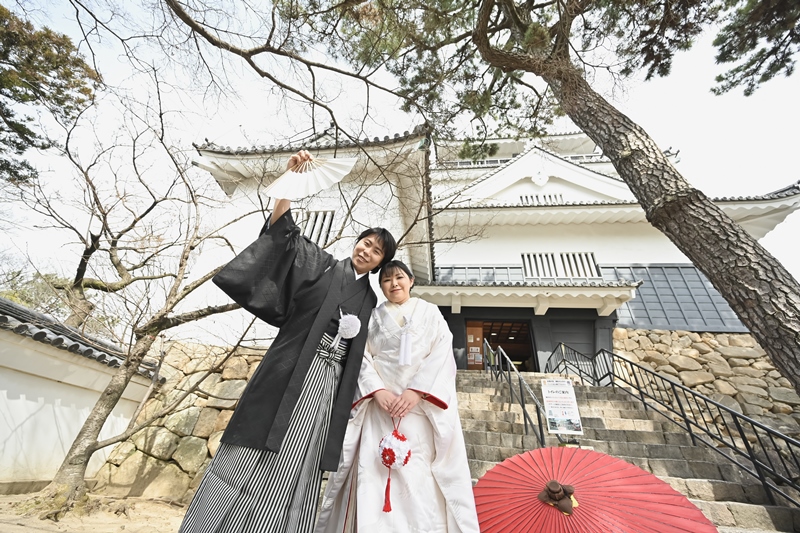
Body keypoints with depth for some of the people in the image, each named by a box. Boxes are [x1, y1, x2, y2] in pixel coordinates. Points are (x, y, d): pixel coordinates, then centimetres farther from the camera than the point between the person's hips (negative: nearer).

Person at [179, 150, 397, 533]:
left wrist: (355, 334, -2)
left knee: (293, 474, 6)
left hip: (329, 385, 3)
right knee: (249, 462, 0)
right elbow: (283, 232, -8)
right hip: (290, 373, -3)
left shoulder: (369, 299, 16)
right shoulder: (323, 264, 7)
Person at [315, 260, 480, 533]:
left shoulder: (430, 312, 11)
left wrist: (416, 392, -14)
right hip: (380, 406, 1)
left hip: (422, 407, -1)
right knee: (374, 472, -3)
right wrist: (378, 391, -12)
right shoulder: (373, 317, 15)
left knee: (420, 476, -5)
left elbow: (441, 355, -1)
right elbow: (363, 357, 5)